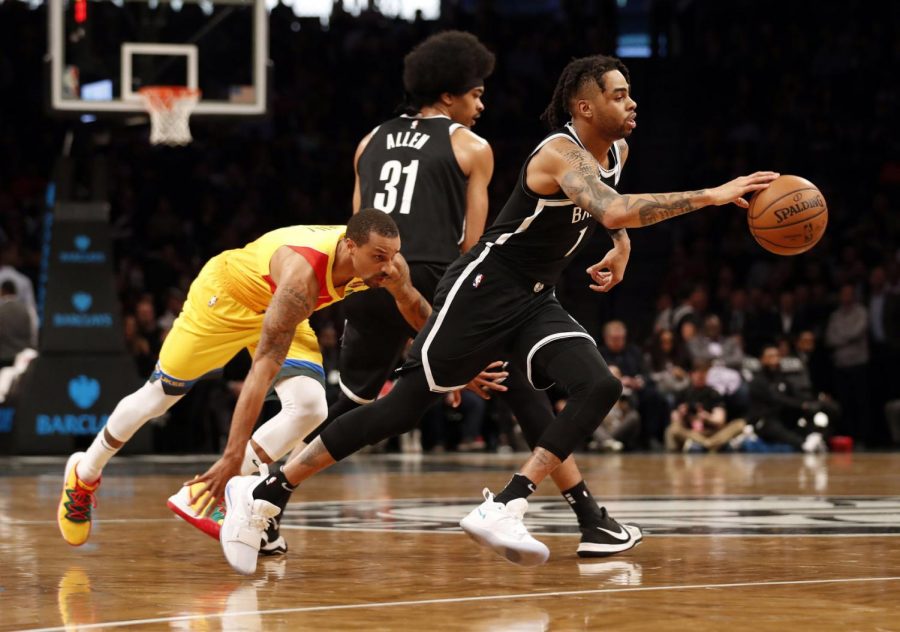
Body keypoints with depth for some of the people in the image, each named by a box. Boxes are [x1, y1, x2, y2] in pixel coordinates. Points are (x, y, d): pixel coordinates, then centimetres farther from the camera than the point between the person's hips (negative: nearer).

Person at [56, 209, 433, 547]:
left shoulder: (387, 263, -26)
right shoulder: (302, 273, -44)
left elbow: (417, 311, -1)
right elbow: (264, 367, -46)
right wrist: (233, 455, -48)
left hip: (281, 310, 6)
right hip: (225, 293, -6)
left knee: (310, 408, -18)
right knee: (158, 397, 10)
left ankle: (208, 494, -10)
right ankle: (84, 476, 35)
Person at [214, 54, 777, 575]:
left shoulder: (615, 151, 6)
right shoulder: (560, 153, -21)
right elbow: (614, 211, -41)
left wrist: (622, 244, 14)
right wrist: (711, 196, -40)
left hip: (536, 300, 8)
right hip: (484, 289, -8)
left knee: (601, 388, -15)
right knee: (403, 407, -7)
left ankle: (504, 509, -19)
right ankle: (264, 493, 2)